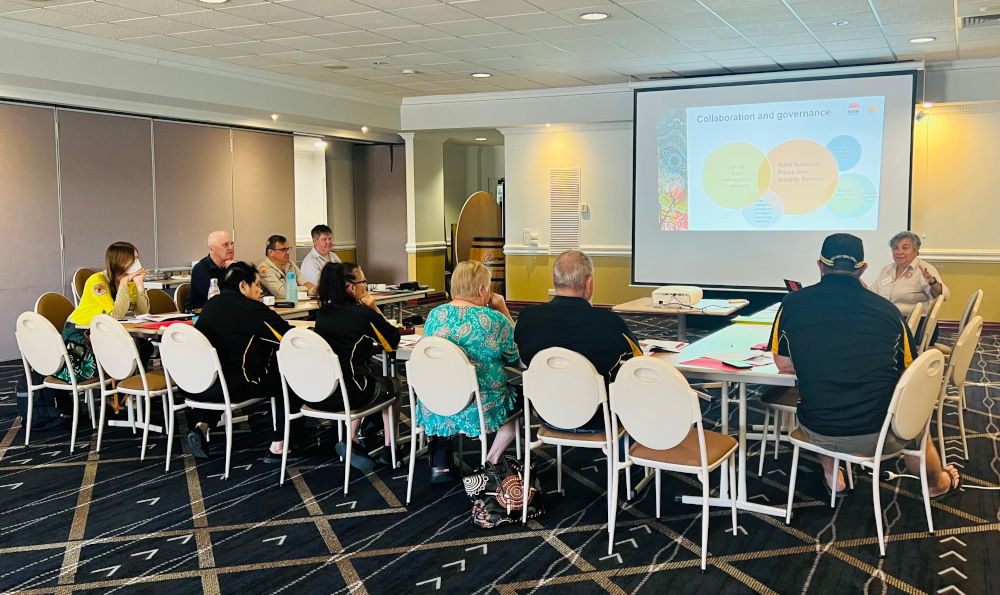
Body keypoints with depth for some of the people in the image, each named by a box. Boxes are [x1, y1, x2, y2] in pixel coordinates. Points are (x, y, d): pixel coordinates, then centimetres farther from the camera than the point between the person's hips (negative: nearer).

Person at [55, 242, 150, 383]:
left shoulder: (130, 282, -2)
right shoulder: (98, 281, -22)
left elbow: (143, 313, -11)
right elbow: (117, 314, -32)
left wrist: (139, 284, -20)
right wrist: (123, 284, -29)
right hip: (78, 333, -6)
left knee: (145, 347, -15)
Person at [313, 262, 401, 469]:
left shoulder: (323, 311, 3)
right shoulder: (364, 314, -16)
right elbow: (394, 341, -2)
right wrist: (375, 310, -2)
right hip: (347, 396, -6)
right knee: (395, 386, 24)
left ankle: (352, 441, 26)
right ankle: (389, 450, 31)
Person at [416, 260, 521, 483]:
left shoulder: (434, 315, -2)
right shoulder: (494, 319, -16)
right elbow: (516, 354, 0)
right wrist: (503, 310, 4)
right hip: (480, 410, -4)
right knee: (519, 394, 22)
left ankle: (439, 464, 27)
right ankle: (490, 463, 19)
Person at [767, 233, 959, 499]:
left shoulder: (793, 303, -6)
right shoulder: (886, 309, -5)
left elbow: (784, 365, 3)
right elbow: (908, 372, 3)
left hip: (818, 433, 0)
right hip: (879, 436, 0)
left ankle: (832, 476, 40)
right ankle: (937, 483, 57)